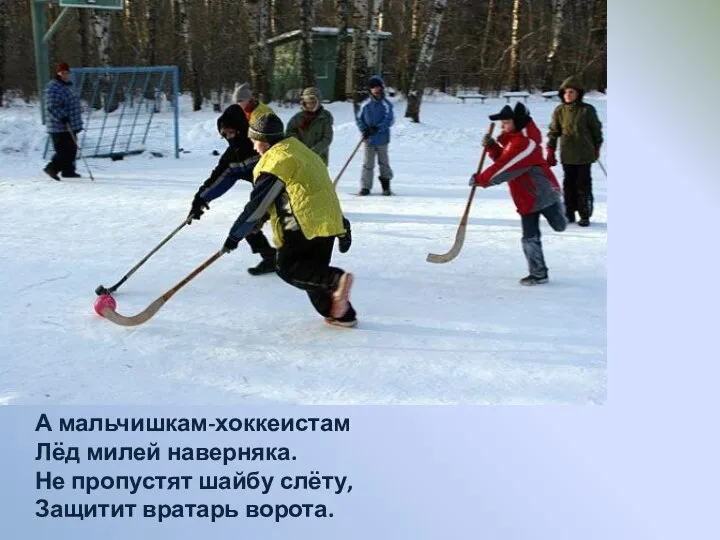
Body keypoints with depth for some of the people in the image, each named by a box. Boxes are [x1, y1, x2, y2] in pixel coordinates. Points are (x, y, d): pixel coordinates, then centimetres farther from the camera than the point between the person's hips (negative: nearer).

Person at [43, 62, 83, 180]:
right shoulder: (53, 87, -14)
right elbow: (51, 107, -23)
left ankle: (68, 171, 21)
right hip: (60, 127, -10)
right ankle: (52, 168, -7)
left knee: (71, 149, 13)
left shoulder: (67, 85, 18)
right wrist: (62, 117, -30)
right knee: (66, 150, -13)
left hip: (69, 127, 10)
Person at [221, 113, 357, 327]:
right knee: (313, 270, 17)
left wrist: (235, 235, -3)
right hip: (327, 219, 9)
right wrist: (262, 218, 32)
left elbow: (258, 202, -9)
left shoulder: (276, 159, -9)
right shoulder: (299, 150, 21)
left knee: (289, 268, -1)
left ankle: (336, 280, -20)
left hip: (305, 223, -9)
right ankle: (343, 314, 13)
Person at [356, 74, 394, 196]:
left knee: (384, 162, 8)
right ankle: (365, 187, 5)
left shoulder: (386, 104, -4)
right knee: (368, 163, 1)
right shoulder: (366, 104, 4)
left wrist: (377, 128, -20)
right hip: (368, 139, 2)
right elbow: (359, 118, 10)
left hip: (382, 138, -2)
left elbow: (389, 120, -11)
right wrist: (363, 130, -7)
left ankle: (386, 186, 20)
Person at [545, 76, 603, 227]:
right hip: (567, 155, 3)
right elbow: (553, 131, 7)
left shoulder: (587, 110, -5)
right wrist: (550, 151, 3)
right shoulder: (559, 111, 1)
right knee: (569, 184, 9)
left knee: (583, 184, 0)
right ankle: (569, 213, 18)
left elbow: (596, 129, 5)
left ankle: (585, 215, 7)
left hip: (584, 154, -2)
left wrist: (597, 148, 11)